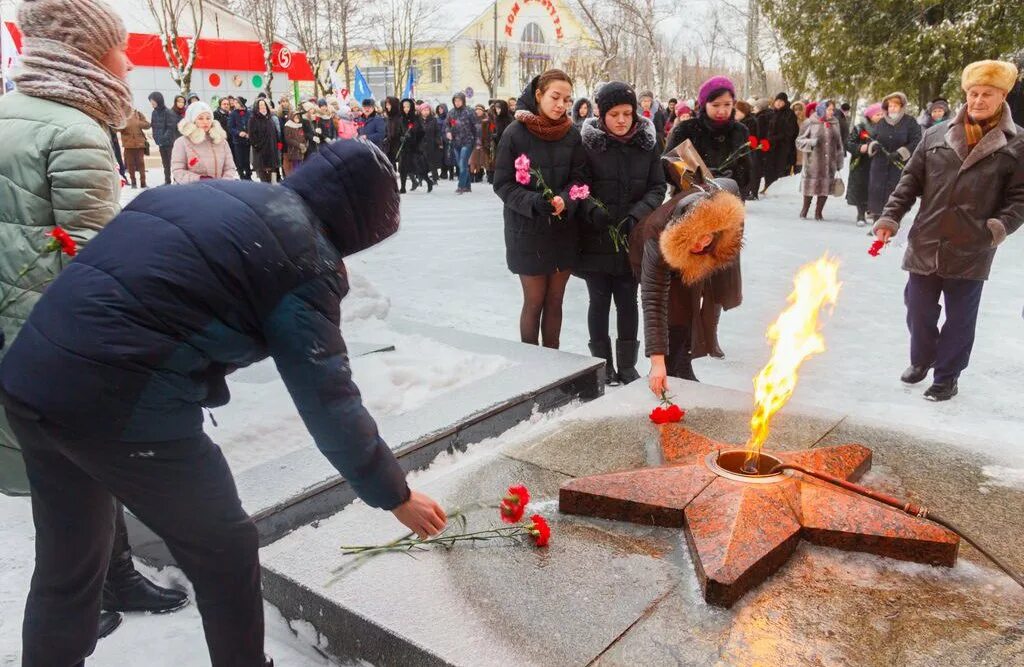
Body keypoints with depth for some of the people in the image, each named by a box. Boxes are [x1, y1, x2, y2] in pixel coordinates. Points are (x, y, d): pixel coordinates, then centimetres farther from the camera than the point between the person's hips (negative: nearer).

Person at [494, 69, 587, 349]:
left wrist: (564, 200, -20)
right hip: (527, 231, -3)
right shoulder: (515, 133, -8)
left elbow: (579, 178, 1)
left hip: (564, 230, 3)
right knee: (534, 302, 3)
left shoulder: (572, 134, 1)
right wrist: (532, 202, -24)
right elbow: (503, 183, -7)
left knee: (554, 301, 11)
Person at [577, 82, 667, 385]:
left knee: (627, 301, 9)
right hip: (595, 239, -2)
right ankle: (602, 363, 24)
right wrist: (592, 210, -24)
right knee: (600, 300, 8)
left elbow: (657, 187, 2)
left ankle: (627, 365, 25)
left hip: (633, 240, 2)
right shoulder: (587, 142, -6)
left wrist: (637, 214, -15)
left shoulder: (647, 143, 1)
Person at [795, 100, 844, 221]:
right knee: (811, 187, 2)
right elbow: (799, 141, -1)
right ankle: (804, 210, 21)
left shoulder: (835, 123, 9)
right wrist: (811, 142, -20)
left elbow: (839, 144, 15)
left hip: (829, 163, 4)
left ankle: (818, 212, 16)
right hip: (813, 163, -3)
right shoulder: (810, 123, -3)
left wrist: (839, 163, 14)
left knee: (826, 187, 3)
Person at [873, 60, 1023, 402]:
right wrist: (891, 216, -4)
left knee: (960, 318, 8)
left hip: (971, 252, -2)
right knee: (919, 310, 12)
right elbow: (911, 180, 7)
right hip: (925, 245, 2)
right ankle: (921, 360, 36)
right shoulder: (936, 135, 6)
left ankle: (947, 375, 24)